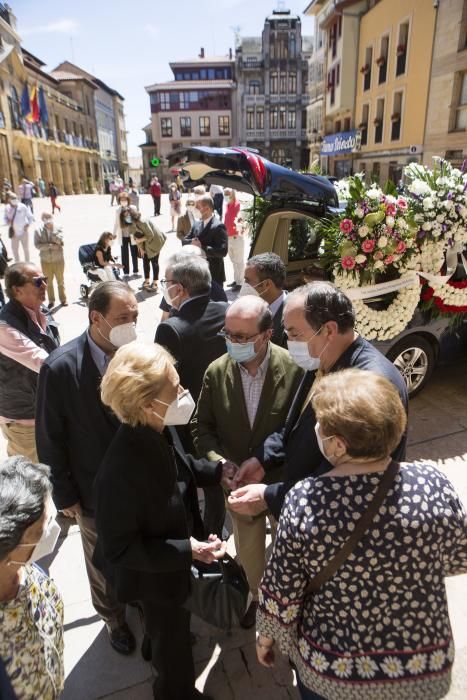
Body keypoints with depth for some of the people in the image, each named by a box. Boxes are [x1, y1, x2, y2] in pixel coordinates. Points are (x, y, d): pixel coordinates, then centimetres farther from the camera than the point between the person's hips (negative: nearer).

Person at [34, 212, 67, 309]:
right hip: (46, 261, 1)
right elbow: (37, 245, -11)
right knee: (49, 282, 11)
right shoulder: (38, 231, -4)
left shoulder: (58, 228, -4)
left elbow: (59, 240, -18)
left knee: (60, 281, 10)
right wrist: (50, 245, -20)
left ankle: (63, 299, 22)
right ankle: (51, 301, 23)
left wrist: (52, 230, -23)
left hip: (58, 260, -1)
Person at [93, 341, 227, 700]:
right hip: (155, 574, -7)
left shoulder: (158, 431, -19)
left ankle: (158, 647, 71)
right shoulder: (121, 471, -43)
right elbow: (119, 549, -30)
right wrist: (186, 550, -34)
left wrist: (218, 470, -9)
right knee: (173, 634, 24)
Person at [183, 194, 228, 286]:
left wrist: (202, 248, -26)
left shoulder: (218, 226, -16)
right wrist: (192, 242, -13)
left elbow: (223, 251, -24)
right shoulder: (197, 224, 8)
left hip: (214, 274, -7)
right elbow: (184, 241, 10)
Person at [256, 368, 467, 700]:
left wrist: (266, 636, 4)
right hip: (425, 665, 2)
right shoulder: (433, 484, -23)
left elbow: (281, 593, -15)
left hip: (330, 670, -1)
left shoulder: (304, 501, -27)